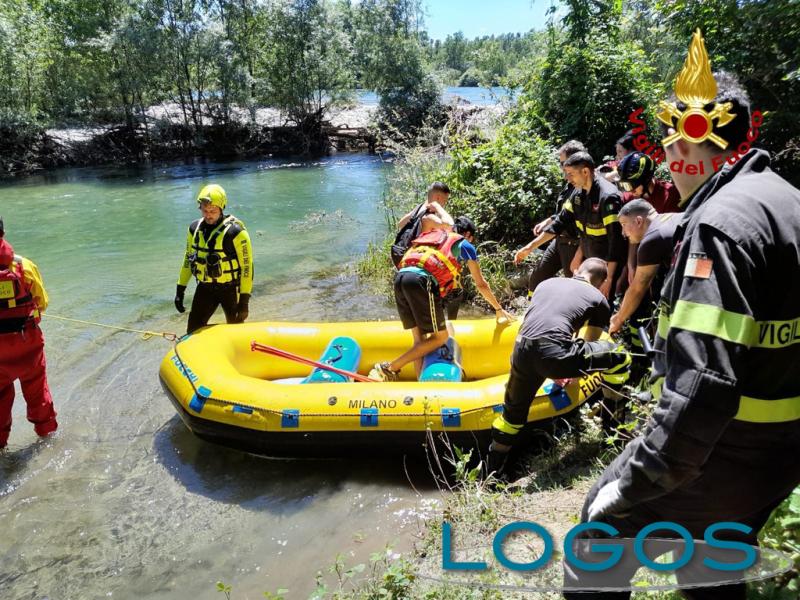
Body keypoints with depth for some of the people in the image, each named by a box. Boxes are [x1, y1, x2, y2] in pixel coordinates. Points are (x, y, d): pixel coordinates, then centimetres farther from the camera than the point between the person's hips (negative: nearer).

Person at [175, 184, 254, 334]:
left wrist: (245, 300, -16)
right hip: (205, 288, 5)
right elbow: (188, 259, 12)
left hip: (230, 289, -5)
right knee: (193, 331, 6)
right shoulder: (195, 229, 0)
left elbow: (247, 266, -15)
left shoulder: (235, 232, -18)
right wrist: (180, 290, 11)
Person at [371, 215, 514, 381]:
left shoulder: (434, 235, 36)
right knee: (440, 337, 2)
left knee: (419, 338, 12)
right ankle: (390, 369, -6)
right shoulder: (465, 245, 21)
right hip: (421, 280, -7)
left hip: (400, 277, 7)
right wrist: (499, 309, 38)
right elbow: (481, 285, 26)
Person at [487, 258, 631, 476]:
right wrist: (575, 372, 49)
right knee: (619, 358, 17)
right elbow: (590, 344, 28)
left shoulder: (547, 283, 31)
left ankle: (492, 474, 35)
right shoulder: (599, 299, 19)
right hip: (553, 354, -5)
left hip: (521, 351, 5)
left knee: (513, 412, 27)